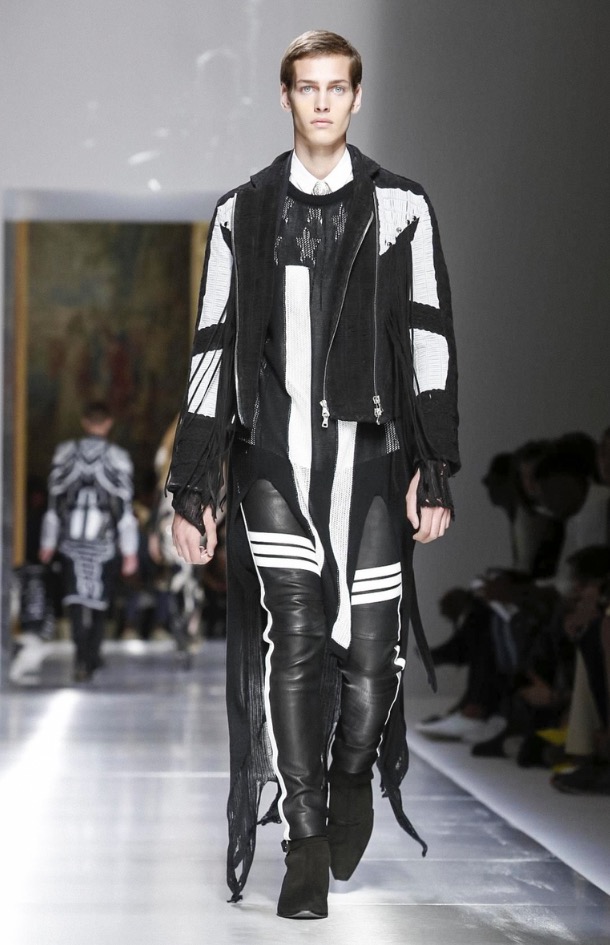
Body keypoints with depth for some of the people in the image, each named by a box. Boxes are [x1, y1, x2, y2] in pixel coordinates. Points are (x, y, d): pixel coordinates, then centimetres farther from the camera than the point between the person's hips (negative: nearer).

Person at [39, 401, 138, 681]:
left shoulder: (64, 453, 1)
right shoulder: (118, 458, -5)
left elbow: (54, 501, 4)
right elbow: (125, 507, -7)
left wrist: (48, 543, 13)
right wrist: (130, 551, -2)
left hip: (70, 541, 1)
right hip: (103, 542, -1)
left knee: (76, 598, 2)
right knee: (99, 600, 13)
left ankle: (82, 659, -16)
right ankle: (92, 659, 21)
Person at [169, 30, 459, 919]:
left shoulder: (399, 208, 7)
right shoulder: (243, 213, 11)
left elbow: (430, 344, 2)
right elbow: (213, 351, 12)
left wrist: (434, 471, -7)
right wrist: (193, 489, 9)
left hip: (368, 455, 0)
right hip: (270, 456, 0)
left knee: (370, 649, -1)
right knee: (292, 634, -12)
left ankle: (356, 773, 31)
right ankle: (304, 844, -5)